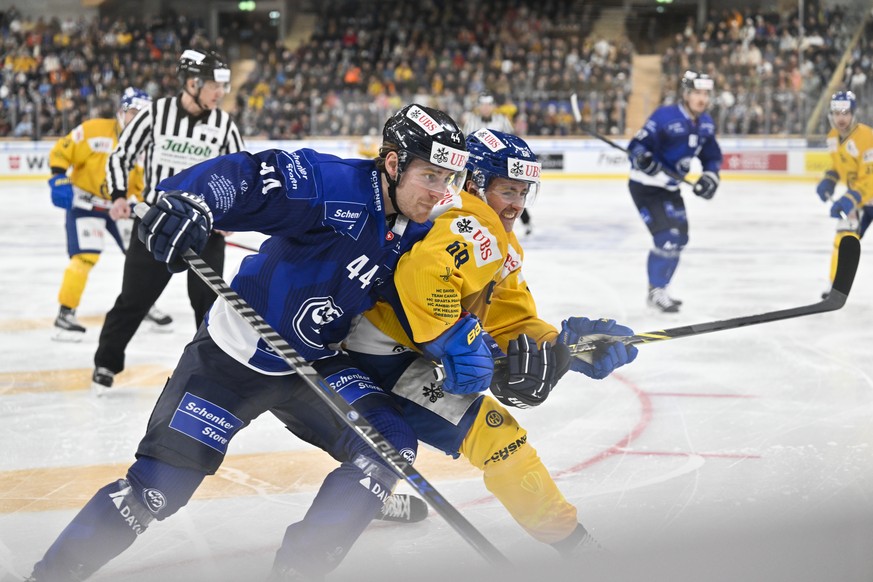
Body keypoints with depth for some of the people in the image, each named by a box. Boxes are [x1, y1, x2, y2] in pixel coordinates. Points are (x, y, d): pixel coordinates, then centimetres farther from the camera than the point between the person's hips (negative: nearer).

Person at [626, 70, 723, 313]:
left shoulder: (706, 124, 1)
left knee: (679, 238, 14)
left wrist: (710, 176, -6)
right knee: (666, 236, -17)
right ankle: (655, 292, -1)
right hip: (645, 186, -9)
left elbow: (712, 157, 11)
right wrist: (644, 159, -43)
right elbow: (637, 146, -23)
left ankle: (659, 289, 30)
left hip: (670, 187, 9)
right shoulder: (665, 117, -23)